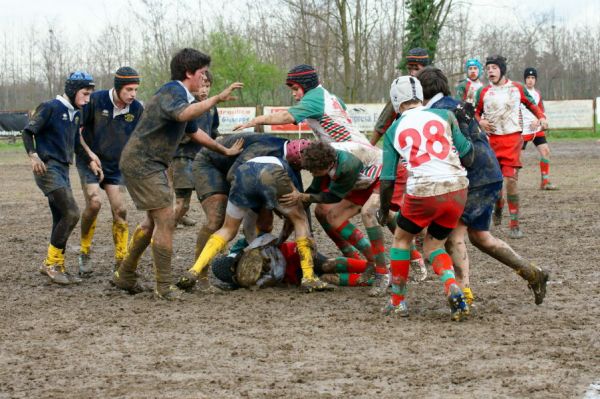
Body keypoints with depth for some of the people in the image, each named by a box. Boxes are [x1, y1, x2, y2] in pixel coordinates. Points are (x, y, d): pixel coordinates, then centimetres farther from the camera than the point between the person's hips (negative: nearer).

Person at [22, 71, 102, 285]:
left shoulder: (76, 113, 16)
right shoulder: (50, 108, -8)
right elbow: (28, 132, -9)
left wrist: (90, 161, 14)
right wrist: (33, 155, -23)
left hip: (63, 170, 9)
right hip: (47, 168, -9)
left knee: (61, 220, 8)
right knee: (71, 213, -17)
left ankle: (57, 267, 15)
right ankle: (52, 263, -8)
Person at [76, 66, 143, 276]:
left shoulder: (137, 109, -8)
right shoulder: (95, 100, -17)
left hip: (115, 166, 3)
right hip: (90, 162, -3)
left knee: (120, 210, -4)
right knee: (94, 202, -20)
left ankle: (121, 262, 6)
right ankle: (85, 251, 0)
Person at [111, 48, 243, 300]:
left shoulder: (179, 95, 18)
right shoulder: (172, 93, -15)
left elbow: (193, 132, 31)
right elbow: (183, 114, -40)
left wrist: (225, 151, 34)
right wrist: (217, 98, -42)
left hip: (149, 164, 11)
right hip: (142, 163, -11)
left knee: (153, 221, 18)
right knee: (166, 220, -10)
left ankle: (125, 276, 27)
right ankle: (164, 287, -7)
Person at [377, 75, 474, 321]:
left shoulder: (393, 131, 9)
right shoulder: (444, 116, 9)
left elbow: (388, 179, 10)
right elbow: (467, 158, 10)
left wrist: (383, 210, 25)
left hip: (423, 192, -2)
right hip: (457, 188, 2)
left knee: (402, 238, 24)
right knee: (433, 245, 21)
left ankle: (397, 302, 24)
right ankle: (453, 288, -6)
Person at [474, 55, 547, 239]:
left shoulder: (517, 88, 5)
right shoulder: (483, 92, 5)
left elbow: (531, 104, 17)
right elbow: (476, 112, 14)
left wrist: (541, 117, 1)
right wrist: (480, 121, -7)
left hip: (512, 139, -2)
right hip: (491, 139, 2)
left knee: (511, 180, -12)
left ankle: (514, 224, -6)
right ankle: (498, 205, 39)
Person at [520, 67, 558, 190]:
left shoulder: (537, 93, 11)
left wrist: (537, 121, -3)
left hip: (537, 129, 6)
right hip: (523, 129, -6)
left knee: (545, 151, -2)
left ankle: (545, 182, 4)